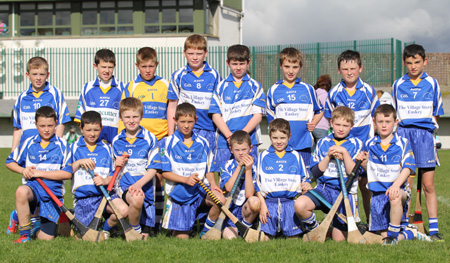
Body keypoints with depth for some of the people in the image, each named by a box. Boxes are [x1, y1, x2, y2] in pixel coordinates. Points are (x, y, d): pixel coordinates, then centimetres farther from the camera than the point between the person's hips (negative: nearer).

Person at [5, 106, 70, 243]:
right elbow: (10, 162, 16)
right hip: (33, 187, 0)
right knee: (21, 191, -39)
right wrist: (23, 170, -5)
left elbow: (67, 173, -8)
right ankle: (25, 233, -20)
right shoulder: (29, 143, 6)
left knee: (46, 238, -5)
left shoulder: (62, 145, 0)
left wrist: (40, 173, -12)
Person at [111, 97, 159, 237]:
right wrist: (117, 165, -6)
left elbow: (153, 168, -3)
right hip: (124, 184, 0)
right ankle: (134, 230, -12)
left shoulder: (150, 139, 2)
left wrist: (139, 184, -18)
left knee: (144, 236, -3)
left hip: (145, 187, 0)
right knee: (136, 199, -36)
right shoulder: (116, 141, 10)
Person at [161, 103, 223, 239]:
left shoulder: (203, 143, 7)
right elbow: (165, 172, -5)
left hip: (200, 189, 2)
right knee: (182, 238, -5)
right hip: (178, 192, -2)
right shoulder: (170, 143, -2)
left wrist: (212, 183, -11)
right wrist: (186, 179, -19)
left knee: (220, 199, -30)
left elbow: (209, 170, 10)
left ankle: (207, 231, -5)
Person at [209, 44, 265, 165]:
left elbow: (258, 115, 0)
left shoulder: (255, 86, 7)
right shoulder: (221, 86, 9)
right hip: (224, 141, 1)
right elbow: (216, 115, 3)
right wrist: (229, 135, -12)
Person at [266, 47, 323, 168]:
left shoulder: (308, 89, 7)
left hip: (303, 143, 0)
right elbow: (270, 117, 14)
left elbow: (319, 110, 19)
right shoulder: (273, 90, 7)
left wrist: (313, 123, 2)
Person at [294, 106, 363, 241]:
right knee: (299, 205, -30)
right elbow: (315, 173, 3)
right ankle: (314, 229, 0)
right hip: (324, 188, 2)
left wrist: (344, 153, -15)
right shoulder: (323, 142, 9)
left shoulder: (356, 144, 4)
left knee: (339, 238, -4)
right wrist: (328, 156, -9)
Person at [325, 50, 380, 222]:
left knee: (365, 183, 1)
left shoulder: (368, 91, 2)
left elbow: (374, 118, 9)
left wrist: (372, 141, 3)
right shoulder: (334, 93, 2)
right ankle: (352, 219, 11)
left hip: (364, 144, -1)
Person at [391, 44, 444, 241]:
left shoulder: (432, 84, 8)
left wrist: (428, 129, 4)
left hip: (424, 134, 0)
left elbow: (436, 114, 13)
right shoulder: (398, 85, 9)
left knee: (428, 184, -2)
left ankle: (433, 229, 0)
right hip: (403, 133, 0)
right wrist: (397, 126, 4)